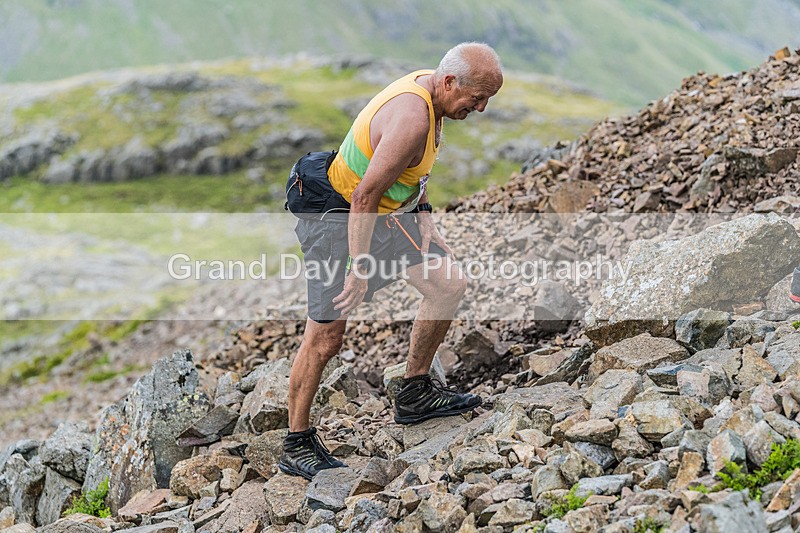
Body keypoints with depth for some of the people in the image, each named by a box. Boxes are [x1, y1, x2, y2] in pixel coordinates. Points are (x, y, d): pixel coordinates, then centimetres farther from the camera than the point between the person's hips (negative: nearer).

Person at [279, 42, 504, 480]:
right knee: (326, 336, -5)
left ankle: (414, 394, 17)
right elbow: (365, 196, -29)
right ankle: (296, 446, 10)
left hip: (387, 213, 10)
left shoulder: (427, 89, 2)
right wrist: (359, 268, -26)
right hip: (338, 219, -9)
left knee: (448, 284, 3)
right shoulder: (411, 118, -29)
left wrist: (422, 214, 11)